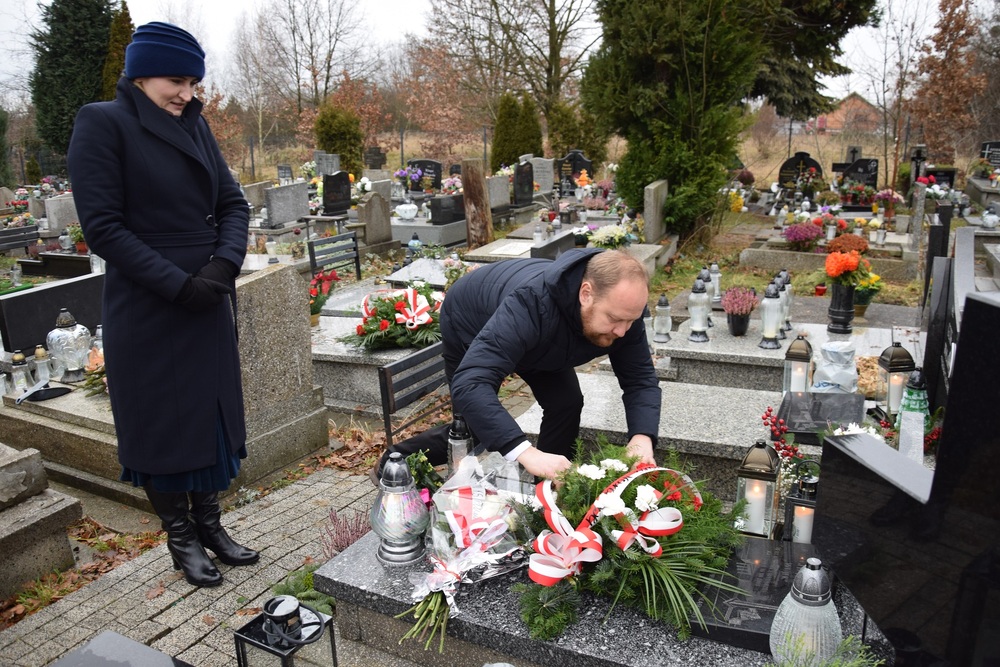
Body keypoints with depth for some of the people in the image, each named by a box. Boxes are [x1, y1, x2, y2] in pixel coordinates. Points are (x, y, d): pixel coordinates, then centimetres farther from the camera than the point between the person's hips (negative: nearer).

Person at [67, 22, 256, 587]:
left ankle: (209, 523, 28)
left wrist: (224, 264, -12)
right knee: (162, 423, 7)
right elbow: (102, 226, -13)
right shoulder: (103, 123, -7)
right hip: (147, 312, -6)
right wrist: (177, 284, -19)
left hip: (209, 303, 6)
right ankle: (181, 539, 22)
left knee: (213, 414, 12)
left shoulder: (195, 125, 10)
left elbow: (233, 203, 7)